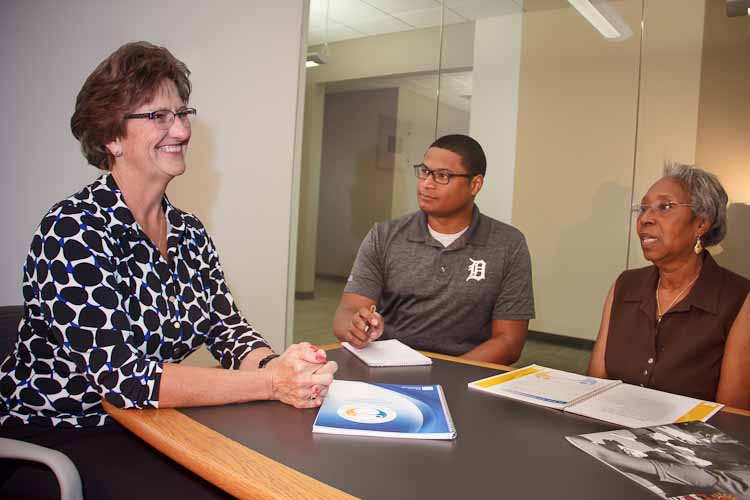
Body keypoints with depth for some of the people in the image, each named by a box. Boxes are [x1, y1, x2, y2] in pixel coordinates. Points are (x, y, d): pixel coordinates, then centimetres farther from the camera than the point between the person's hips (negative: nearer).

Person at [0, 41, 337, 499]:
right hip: (53, 438, -6)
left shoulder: (190, 233, 2)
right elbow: (121, 375, -28)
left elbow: (227, 327, -2)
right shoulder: (74, 230, -20)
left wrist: (276, 363, -25)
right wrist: (271, 382, -31)